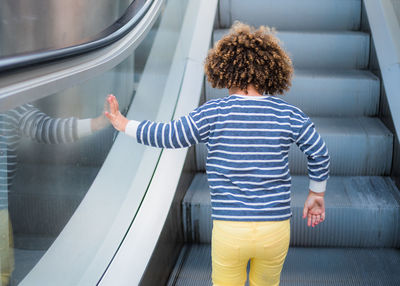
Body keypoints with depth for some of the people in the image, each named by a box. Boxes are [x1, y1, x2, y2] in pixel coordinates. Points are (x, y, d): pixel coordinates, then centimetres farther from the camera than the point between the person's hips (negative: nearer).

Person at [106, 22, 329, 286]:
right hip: (276, 229, 2)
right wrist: (317, 194, 23)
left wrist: (125, 125, 14)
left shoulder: (214, 113, -9)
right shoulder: (287, 114, -3)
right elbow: (320, 153, 6)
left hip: (230, 229, -2)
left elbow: (169, 135, -3)